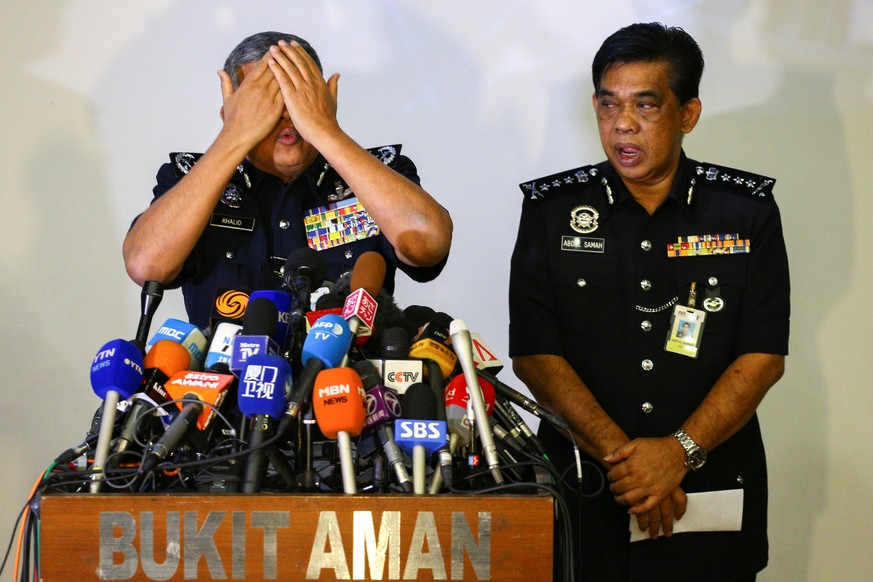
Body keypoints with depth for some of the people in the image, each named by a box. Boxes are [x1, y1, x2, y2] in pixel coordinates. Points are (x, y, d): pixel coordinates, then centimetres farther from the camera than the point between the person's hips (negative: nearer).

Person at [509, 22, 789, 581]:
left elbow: (763, 357, -4)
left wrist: (680, 451, -16)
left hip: (711, 490, 0)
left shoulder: (747, 212, 1)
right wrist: (621, 455, -16)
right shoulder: (552, 211, 1)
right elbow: (535, 356, -5)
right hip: (584, 491, 0)